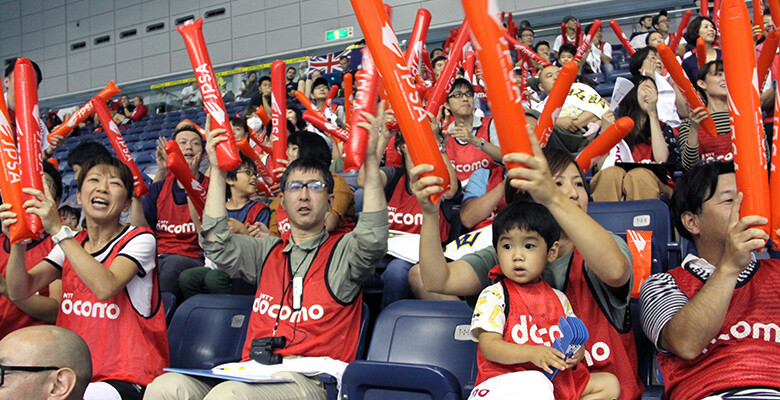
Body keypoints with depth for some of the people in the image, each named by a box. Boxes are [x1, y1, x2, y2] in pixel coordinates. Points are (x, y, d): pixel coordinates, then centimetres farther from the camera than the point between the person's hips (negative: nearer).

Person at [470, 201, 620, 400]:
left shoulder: (558, 298, 16)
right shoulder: (493, 295, -1)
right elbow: (489, 346, -11)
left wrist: (577, 352, -6)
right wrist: (532, 353, -25)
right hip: (509, 380, -7)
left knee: (610, 384, -1)